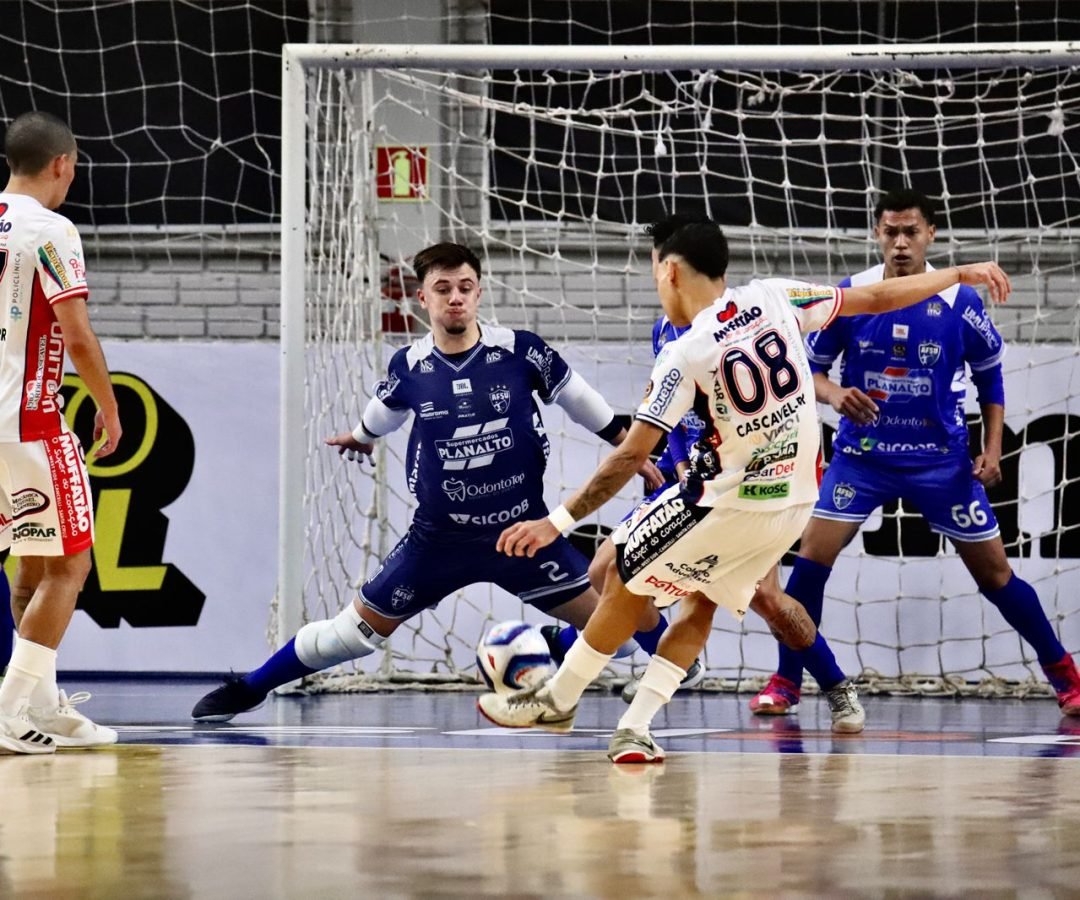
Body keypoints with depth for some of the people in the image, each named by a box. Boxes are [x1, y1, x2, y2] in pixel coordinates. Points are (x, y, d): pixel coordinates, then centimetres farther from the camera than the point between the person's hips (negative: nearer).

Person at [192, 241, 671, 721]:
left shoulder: (520, 351, -13)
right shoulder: (410, 366, -8)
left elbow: (581, 401, 3)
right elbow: (384, 411, 17)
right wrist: (360, 436, 36)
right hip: (439, 537, 0)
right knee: (360, 628, 3)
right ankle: (248, 690, 21)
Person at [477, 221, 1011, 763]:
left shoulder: (684, 356, -18)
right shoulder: (775, 298, -4)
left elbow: (630, 457, -19)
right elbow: (878, 298, 3)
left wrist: (558, 522, -14)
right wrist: (961, 274, 16)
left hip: (729, 504, -7)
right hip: (795, 502, 7)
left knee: (624, 584, 12)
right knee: (701, 601, 20)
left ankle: (557, 700, 23)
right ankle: (635, 729, 13)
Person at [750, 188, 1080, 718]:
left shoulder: (959, 302, -8)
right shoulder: (848, 296, -8)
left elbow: (989, 374, 6)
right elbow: (807, 368, 0)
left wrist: (992, 448, -2)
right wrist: (832, 394, -23)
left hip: (941, 459, -1)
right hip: (861, 455, 1)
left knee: (993, 571, 3)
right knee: (813, 555, -14)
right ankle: (785, 683, -1)